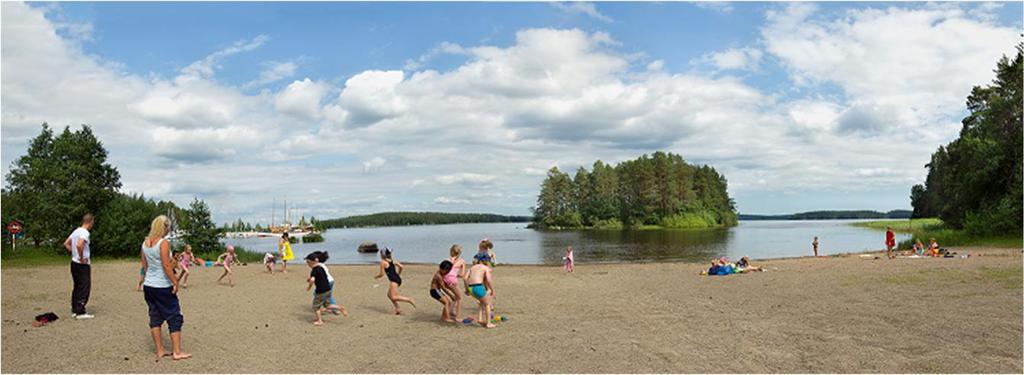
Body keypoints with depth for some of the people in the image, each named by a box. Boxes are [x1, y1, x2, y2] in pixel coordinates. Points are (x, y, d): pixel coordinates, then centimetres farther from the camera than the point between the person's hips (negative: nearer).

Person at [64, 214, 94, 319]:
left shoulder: (76, 231, 11)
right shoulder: (85, 233, -17)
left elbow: (66, 243, 19)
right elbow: (79, 245, -32)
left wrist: (74, 253, 15)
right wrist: (81, 258, -21)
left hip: (74, 262, 9)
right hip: (83, 264, -9)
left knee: (77, 287, 15)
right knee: (84, 288, -4)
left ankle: (74, 310, 20)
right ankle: (80, 312, -3)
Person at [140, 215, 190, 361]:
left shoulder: (145, 243, 6)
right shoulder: (163, 243, -16)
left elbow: (145, 265, 13)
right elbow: (166, 266, -19)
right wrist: (175, 282, -13)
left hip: (148, 285, 7)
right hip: (163, 287, -7)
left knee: (155, 317, 12)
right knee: (174, 317, 2)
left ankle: (160, 351, 17)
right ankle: (177, 351, 4)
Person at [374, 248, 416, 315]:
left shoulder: (383, 262, -5)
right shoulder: (392, 260, 15)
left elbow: (382, 274, -4)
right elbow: (401, 266, 11)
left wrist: (376, 276, 16)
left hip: (393, 280, -9)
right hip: (398, 279, 9)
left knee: (394, 297, -9)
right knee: (389, 295, 19)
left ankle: (409, 300, -19)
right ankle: (397, 308, 12)